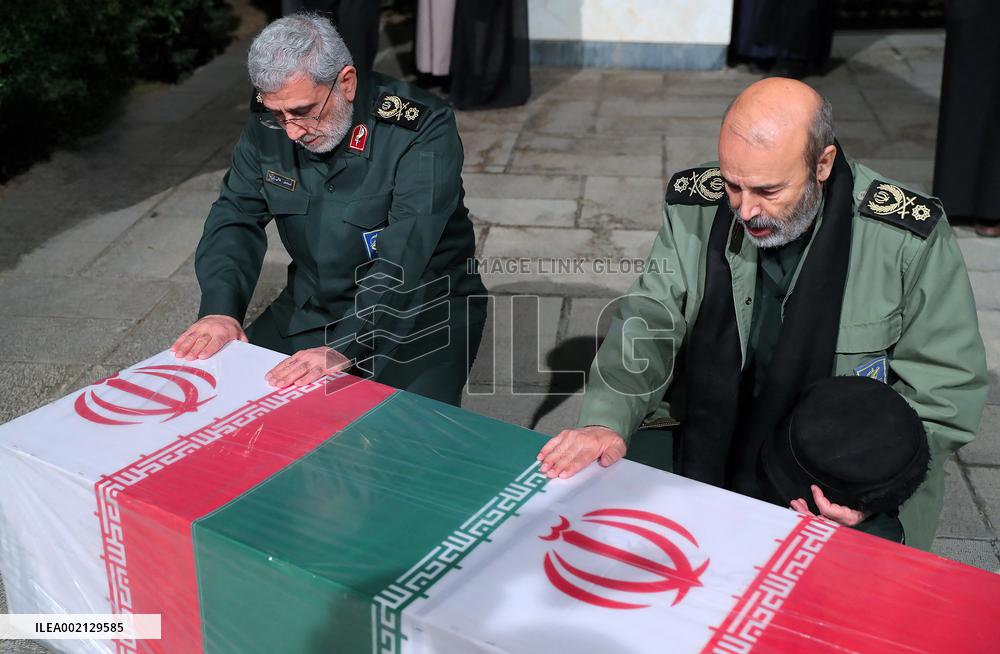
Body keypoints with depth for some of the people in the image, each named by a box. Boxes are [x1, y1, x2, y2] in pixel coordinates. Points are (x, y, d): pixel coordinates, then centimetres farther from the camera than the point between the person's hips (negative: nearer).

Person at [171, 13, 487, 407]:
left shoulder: (423, 130, -22)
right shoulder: (268, 128, -4)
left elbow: (403, 260, -30)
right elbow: (236, 219, -5)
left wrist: (344, 347, -40)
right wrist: (220, 309, -24)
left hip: (424, 310, -5)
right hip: (311, 305, 5)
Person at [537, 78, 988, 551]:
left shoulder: (909, 240, -14)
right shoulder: (697, 209, -6)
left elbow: (947, 390, -8)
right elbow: (649, 322, -5)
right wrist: (606, 421, -24)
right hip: (703, 452, 3)